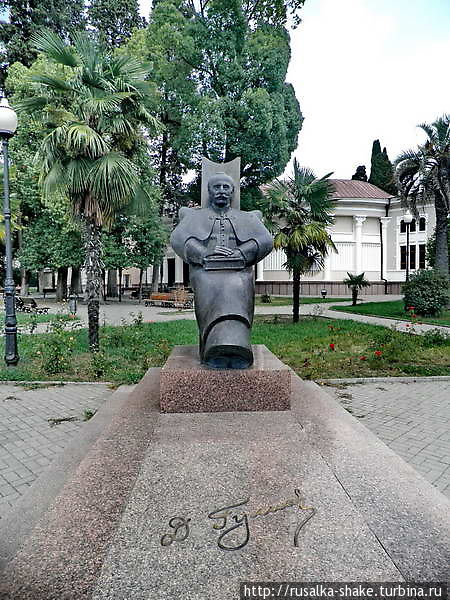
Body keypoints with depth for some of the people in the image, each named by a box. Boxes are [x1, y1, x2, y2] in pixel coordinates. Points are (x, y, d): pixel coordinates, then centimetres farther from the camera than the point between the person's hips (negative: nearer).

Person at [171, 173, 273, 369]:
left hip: (239, 270, 1)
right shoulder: (194, 215, 29)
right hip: (205, 270, 0)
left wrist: (239, 254, -8)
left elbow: (266, 241, 10)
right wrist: (204, 254, -9)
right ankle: (216, 351, -49)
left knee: (238, 290, -35)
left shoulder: (248, 218, 30)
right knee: (210, 290, -35)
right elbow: (177, 239, 9)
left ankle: (237, 348, -50)